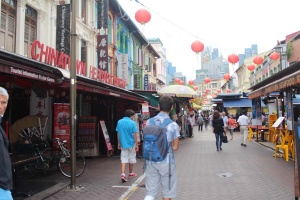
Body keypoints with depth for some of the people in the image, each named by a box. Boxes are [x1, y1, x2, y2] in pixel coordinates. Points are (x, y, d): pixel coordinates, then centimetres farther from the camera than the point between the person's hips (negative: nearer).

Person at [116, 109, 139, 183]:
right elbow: (135, 134, -12)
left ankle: (123, 174, -11)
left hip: (123, 144, 3)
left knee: (123, 159, 4)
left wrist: (119, 143, 15)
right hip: (131, 144, -3)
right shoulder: (132, 123, -13)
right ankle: (131, 173, 27)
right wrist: (136, 144, -4)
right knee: (131, 159, 13)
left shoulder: (119, 122, 0)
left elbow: (118, 133, 6)